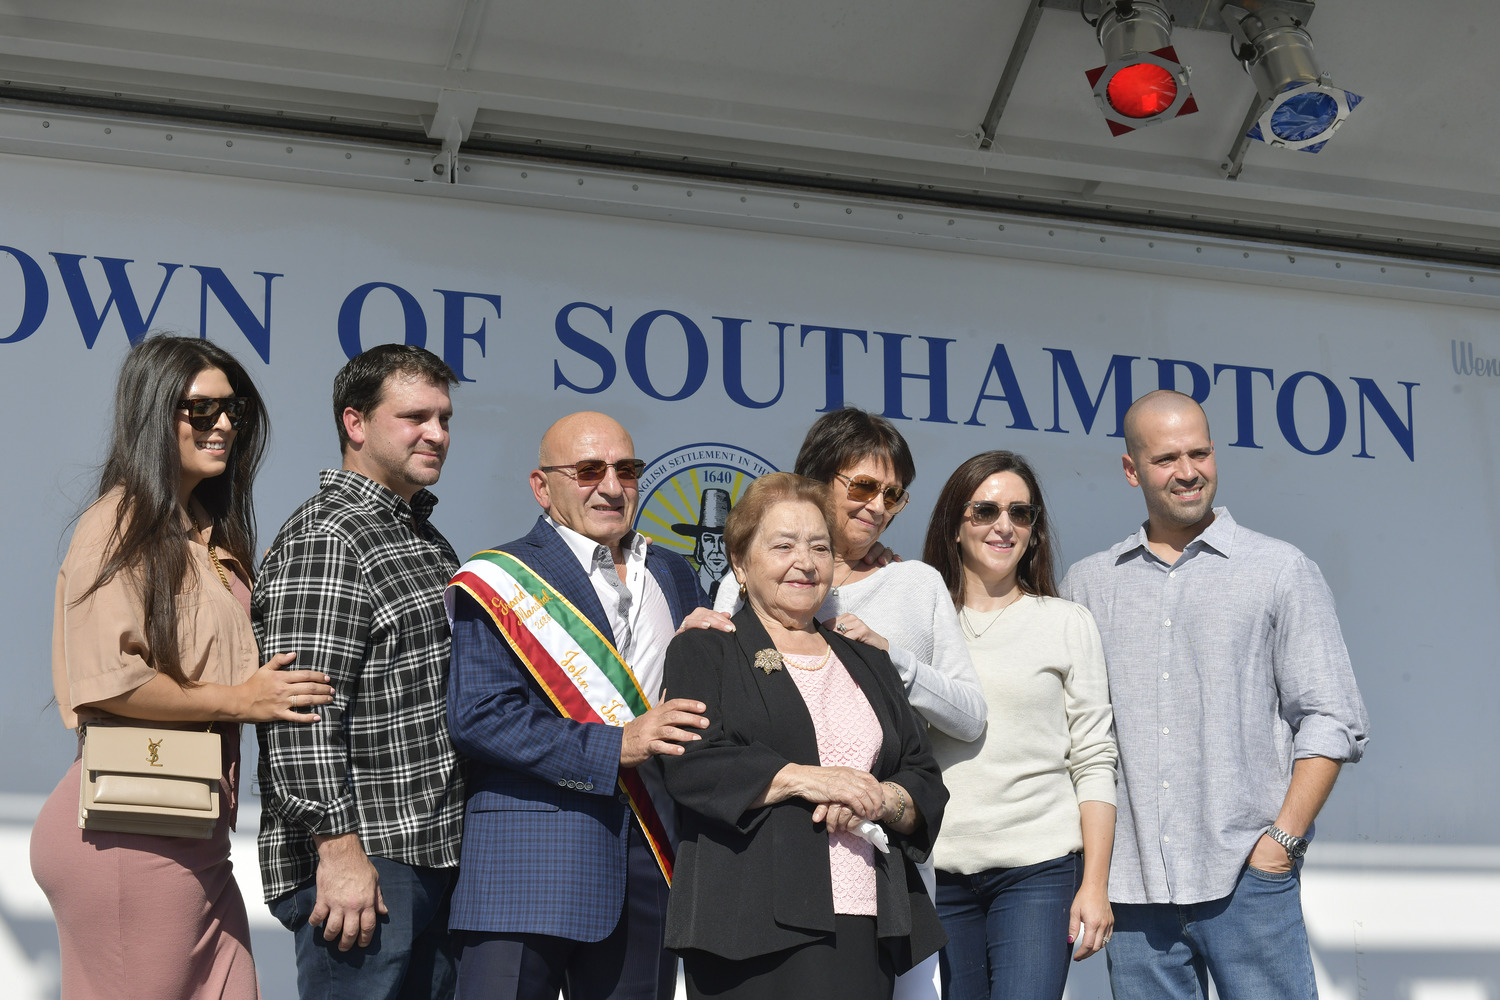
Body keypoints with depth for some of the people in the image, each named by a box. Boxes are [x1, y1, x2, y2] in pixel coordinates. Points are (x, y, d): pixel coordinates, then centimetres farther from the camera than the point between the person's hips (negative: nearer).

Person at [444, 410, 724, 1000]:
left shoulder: (674, 577, 18)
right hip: (527, 859, -5)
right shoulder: (499, 580, -1)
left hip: (651, 858, 5)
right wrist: (613, 747, -17)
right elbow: (479, 717, -12)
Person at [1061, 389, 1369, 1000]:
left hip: (1248, 879, -2)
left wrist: (1282, 838, -7)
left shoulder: (1281, 572, 5)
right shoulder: (1088, 584, 12)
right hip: (1130, 883, 2)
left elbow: (1332, 720, 2)